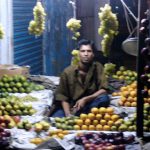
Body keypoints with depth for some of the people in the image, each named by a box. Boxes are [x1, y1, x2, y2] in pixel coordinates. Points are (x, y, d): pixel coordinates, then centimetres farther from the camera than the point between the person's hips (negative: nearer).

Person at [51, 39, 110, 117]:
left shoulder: (98, 67, -6)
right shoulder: (68, 71, -6)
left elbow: (103, 90, -12)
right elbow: (62, 96, -5)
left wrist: (85, 99, -24)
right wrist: (68, 114, -19)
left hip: (90, 104, 2)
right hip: (71, 106, -2)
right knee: (55, 119, -29)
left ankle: (74, 117, -25)